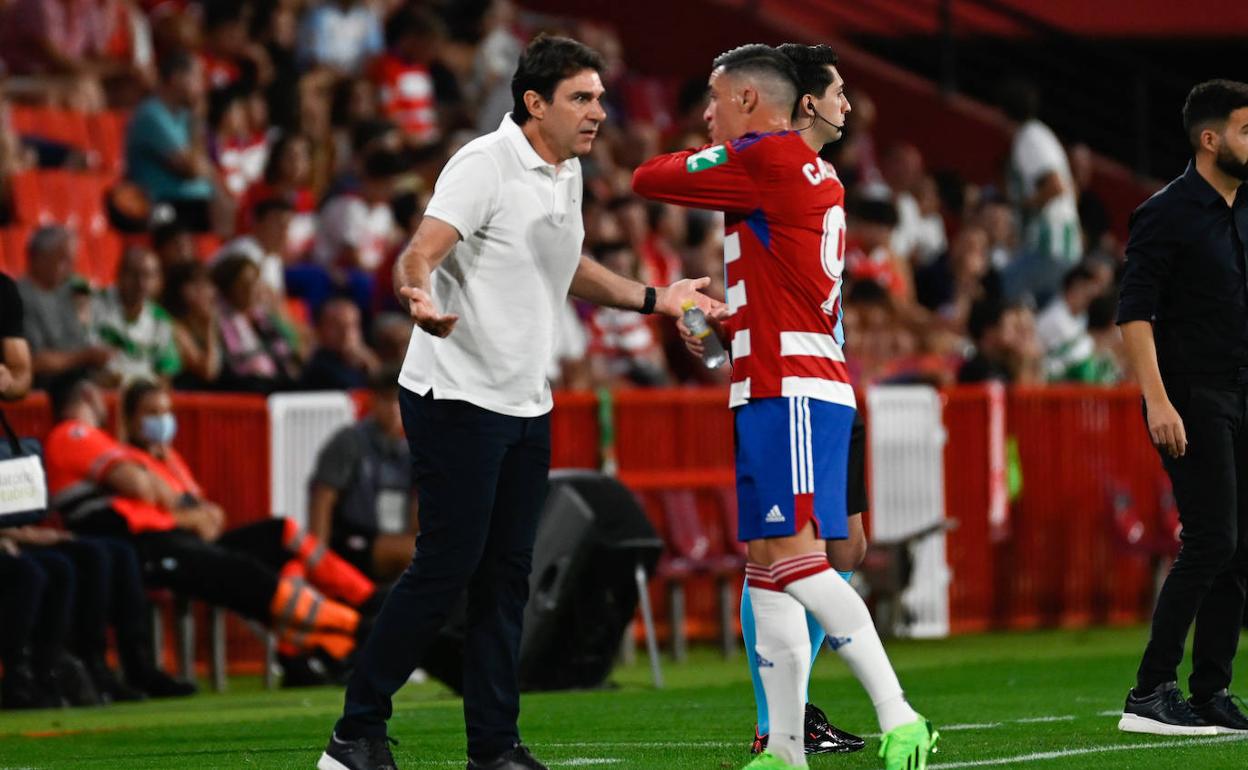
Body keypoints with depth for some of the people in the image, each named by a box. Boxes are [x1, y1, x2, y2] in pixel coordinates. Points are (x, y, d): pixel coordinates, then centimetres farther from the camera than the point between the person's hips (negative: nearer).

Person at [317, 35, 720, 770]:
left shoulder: (569, 173, 11)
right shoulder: (486, 164, -14)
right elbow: (420, 254, -25)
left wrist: (655, 298, 27)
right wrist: (422, 298, -46)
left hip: (527, 405, 8)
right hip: (458, 398, -8)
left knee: (507, 578, 7)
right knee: (445, 568, -9)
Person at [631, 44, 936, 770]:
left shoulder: (768, 156, -8)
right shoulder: (815, 172, 20)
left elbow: (648, 179, -2)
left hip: (792, 392, -10)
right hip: (777, 391, 10)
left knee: (796, 558, -16)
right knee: (767, 566, 7)